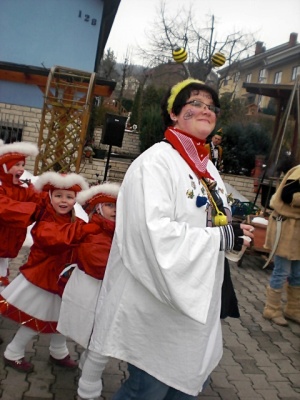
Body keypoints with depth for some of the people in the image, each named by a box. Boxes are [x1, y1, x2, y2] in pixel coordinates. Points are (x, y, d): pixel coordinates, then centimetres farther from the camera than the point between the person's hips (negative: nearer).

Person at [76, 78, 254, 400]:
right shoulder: (155, 162, -18)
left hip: (196, 299, 9)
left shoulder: (207, 167, 10)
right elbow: (155, 233, -30)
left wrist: (237, 228, -3)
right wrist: (221, 237, -24)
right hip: (158, 303, -8)